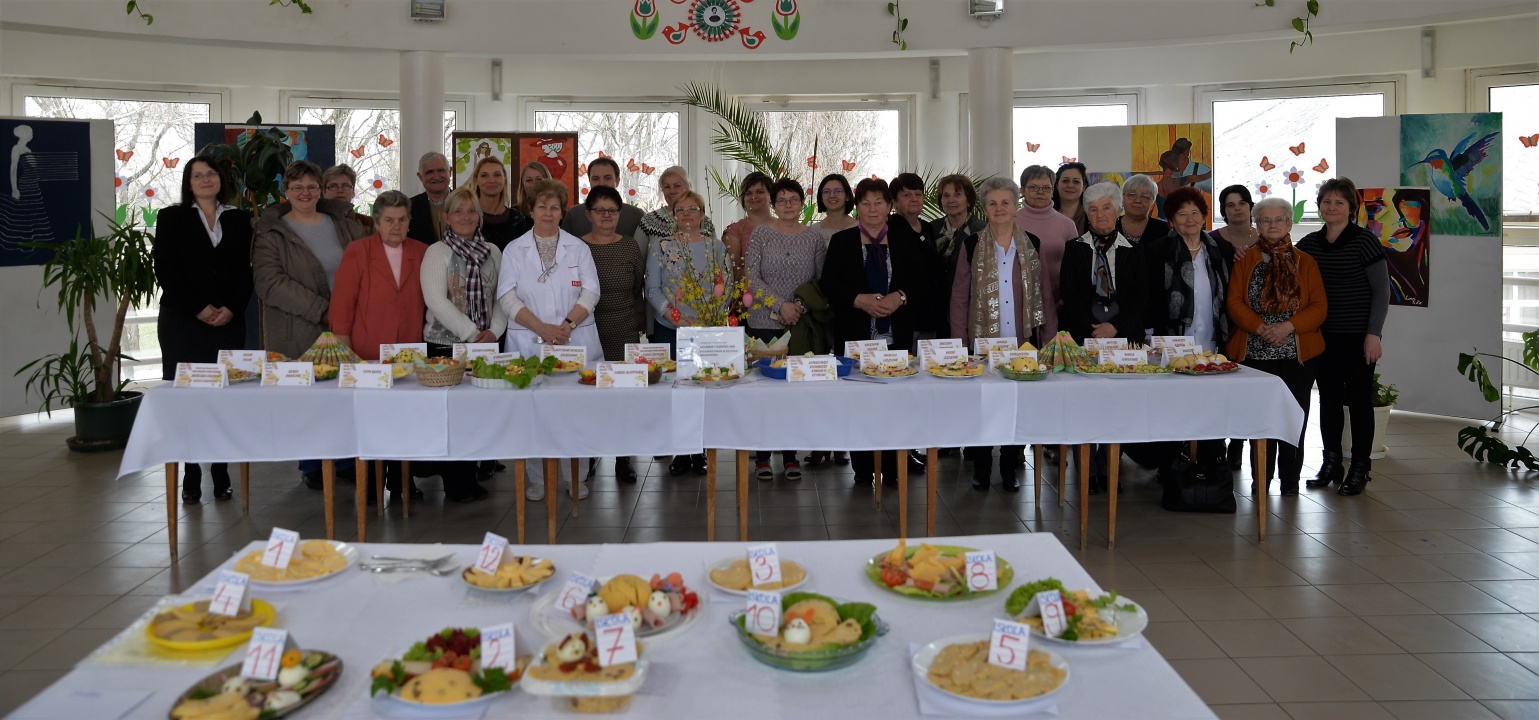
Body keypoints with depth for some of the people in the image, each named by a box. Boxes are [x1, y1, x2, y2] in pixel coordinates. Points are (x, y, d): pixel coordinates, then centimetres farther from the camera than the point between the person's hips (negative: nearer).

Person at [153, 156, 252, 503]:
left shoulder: (238, 220, 13)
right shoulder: (172, 218, 7)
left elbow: (245, 271, 9)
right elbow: (165, 271, -1)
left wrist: (232, 308, -7)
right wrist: (199, 308, -11)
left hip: (228, 322, 2)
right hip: (182, 322, -1)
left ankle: (221, 475, 7)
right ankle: (191, 477, 3)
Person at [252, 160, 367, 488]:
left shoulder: (345, 226, 13)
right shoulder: (271, 233, 1)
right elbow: (269, 283, -11)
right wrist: (320, 309, -16)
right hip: (298, 334, -3)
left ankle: (346, 461, 15)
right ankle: (311, 467, 16)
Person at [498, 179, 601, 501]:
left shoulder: (578, 248, 10)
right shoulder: (514, 250, 8)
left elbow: (590, 293, 2)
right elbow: (507, 297, -1)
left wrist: (567, 325, -14)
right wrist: (542, 328, -14)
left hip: (576, 340, 0)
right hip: (529, 342, 0)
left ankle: (575, 475, 9)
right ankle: (537, 479, 9)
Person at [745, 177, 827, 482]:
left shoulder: (813, 236, 7)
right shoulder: (761, 234, 1)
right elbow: (751, 278, -4)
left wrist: (802, 306, -6)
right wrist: (781, 306, -11)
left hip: (802, 325, 2)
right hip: (765, 323, -2)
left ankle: (791, 455, 13)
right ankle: (762, 456, 8)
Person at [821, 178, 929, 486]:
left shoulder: (905, 243, 10)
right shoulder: (842, 241, 6)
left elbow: (922, 282, 6)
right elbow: (829, 284, -1)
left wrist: (900, 297, -14)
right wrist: (861, 300, -16)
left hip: (896, 335, 1)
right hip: (855, 335, -1)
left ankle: (892, 470, 9)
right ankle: (862, 470, 11)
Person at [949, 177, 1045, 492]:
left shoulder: (1032, 244, 6)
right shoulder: (972, 245, 0)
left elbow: (1039, 291, 11)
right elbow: (959, 295, 1)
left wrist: (1039, 330, 5)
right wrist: (960, 340, -4)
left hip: (1022, 339, 2)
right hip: (983, 338, -2)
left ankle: (1010, 469, 17)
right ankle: (981, 469, 16)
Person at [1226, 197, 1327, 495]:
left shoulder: (1305, 262, 8)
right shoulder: (1245, 260, 7)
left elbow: (1319, 307, 0)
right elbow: (1234, 301, -2)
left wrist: (1289, 326, -16)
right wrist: (1260, 327, -17)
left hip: (1297, 354, 0)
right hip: (1254, 353, 0)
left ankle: (1290, 479, 13)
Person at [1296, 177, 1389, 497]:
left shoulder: (1364, 241, -5)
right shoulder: (1309, 244, 8)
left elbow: (1381, 291, -6)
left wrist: (1374, 333, -12)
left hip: (1357, 337, -4)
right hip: (1323, 337, 4)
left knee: (1359, 399, 1)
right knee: (1329, 399, 9)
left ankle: (1360, 468, 10)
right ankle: (1331, 464, 19)